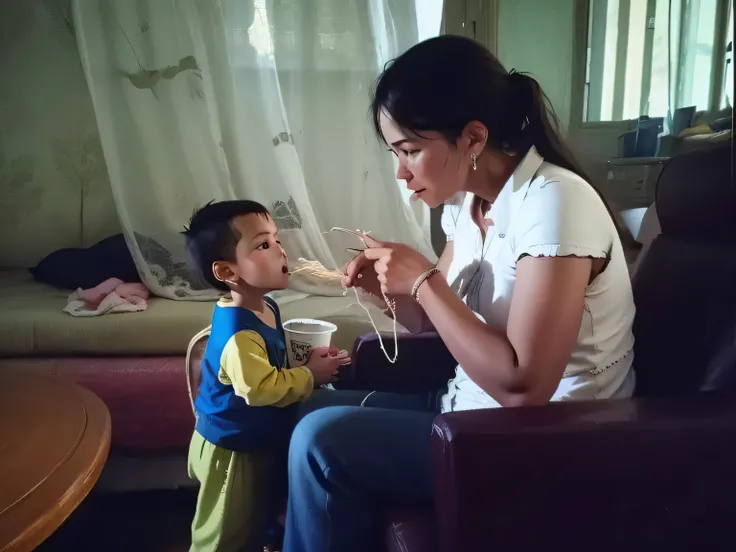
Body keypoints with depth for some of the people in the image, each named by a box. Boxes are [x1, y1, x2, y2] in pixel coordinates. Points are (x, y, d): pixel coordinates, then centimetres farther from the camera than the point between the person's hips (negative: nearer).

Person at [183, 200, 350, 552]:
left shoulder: (266, 308, -1)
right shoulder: (238, 332, -33)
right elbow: (261, 388, -35)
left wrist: (306, 359, -4)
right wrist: (310, 375, -23)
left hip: (261, 442, 9)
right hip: (232, 450, -9)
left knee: (260, 521, 29)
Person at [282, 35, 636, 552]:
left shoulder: (552, 202, -25)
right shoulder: (468, 202, 1)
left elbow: (522, 385, -30)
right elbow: (438, 320, 11)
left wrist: (424, 281, -23)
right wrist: (388, 285, -8)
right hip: (475, 406, 8)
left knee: (321, 441, -14)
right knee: (320, 408, 10)